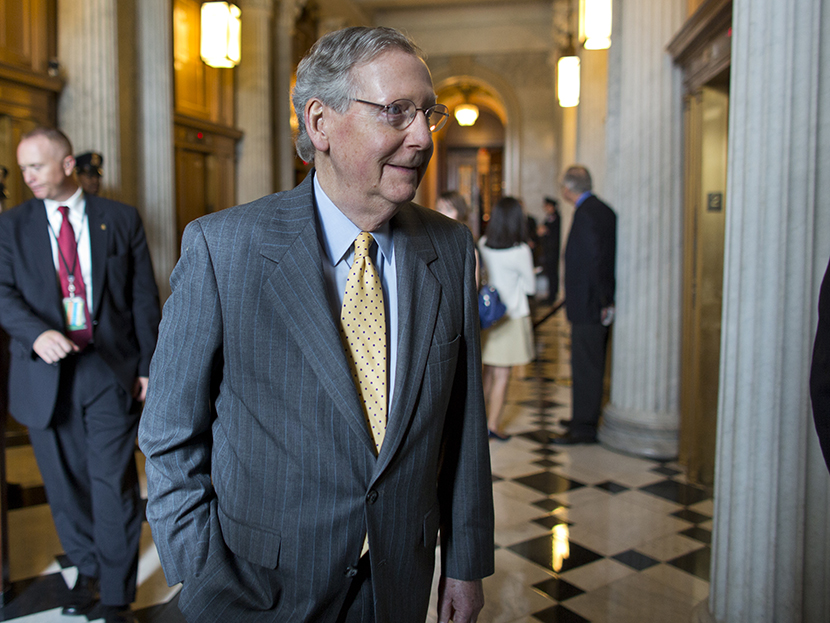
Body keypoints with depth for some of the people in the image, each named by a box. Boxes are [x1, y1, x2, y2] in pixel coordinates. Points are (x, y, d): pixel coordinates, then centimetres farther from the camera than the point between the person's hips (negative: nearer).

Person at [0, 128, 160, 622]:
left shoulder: (121, 220, 3)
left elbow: (144, 298, 3)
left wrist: (149, 365, -1)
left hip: (111, 368, -2)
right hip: (46, 373, 2)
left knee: (114, 484, 0)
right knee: (66, 484, 13)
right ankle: (88, 572, 36)